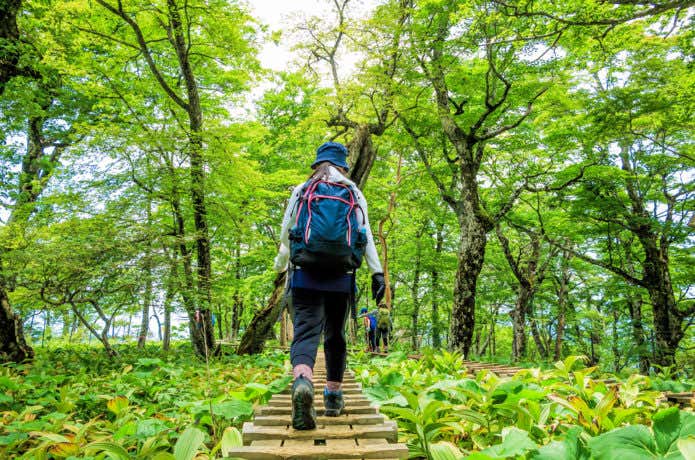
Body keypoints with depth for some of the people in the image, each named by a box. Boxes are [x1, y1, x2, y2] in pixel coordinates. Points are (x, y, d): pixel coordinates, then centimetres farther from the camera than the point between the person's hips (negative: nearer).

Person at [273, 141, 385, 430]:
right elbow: (366, 235, 0)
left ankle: (302, 383, -36)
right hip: (342, 277, 1)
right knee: (335, 335, 15)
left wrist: (280, 263, 33)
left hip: (306, 275, -1)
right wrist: (377, 273, -3)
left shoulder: (301, 191, 11)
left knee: (306, 331, -9)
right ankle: (333, 396, 22)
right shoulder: (354, 194, 11)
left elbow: (285, 233, 15)